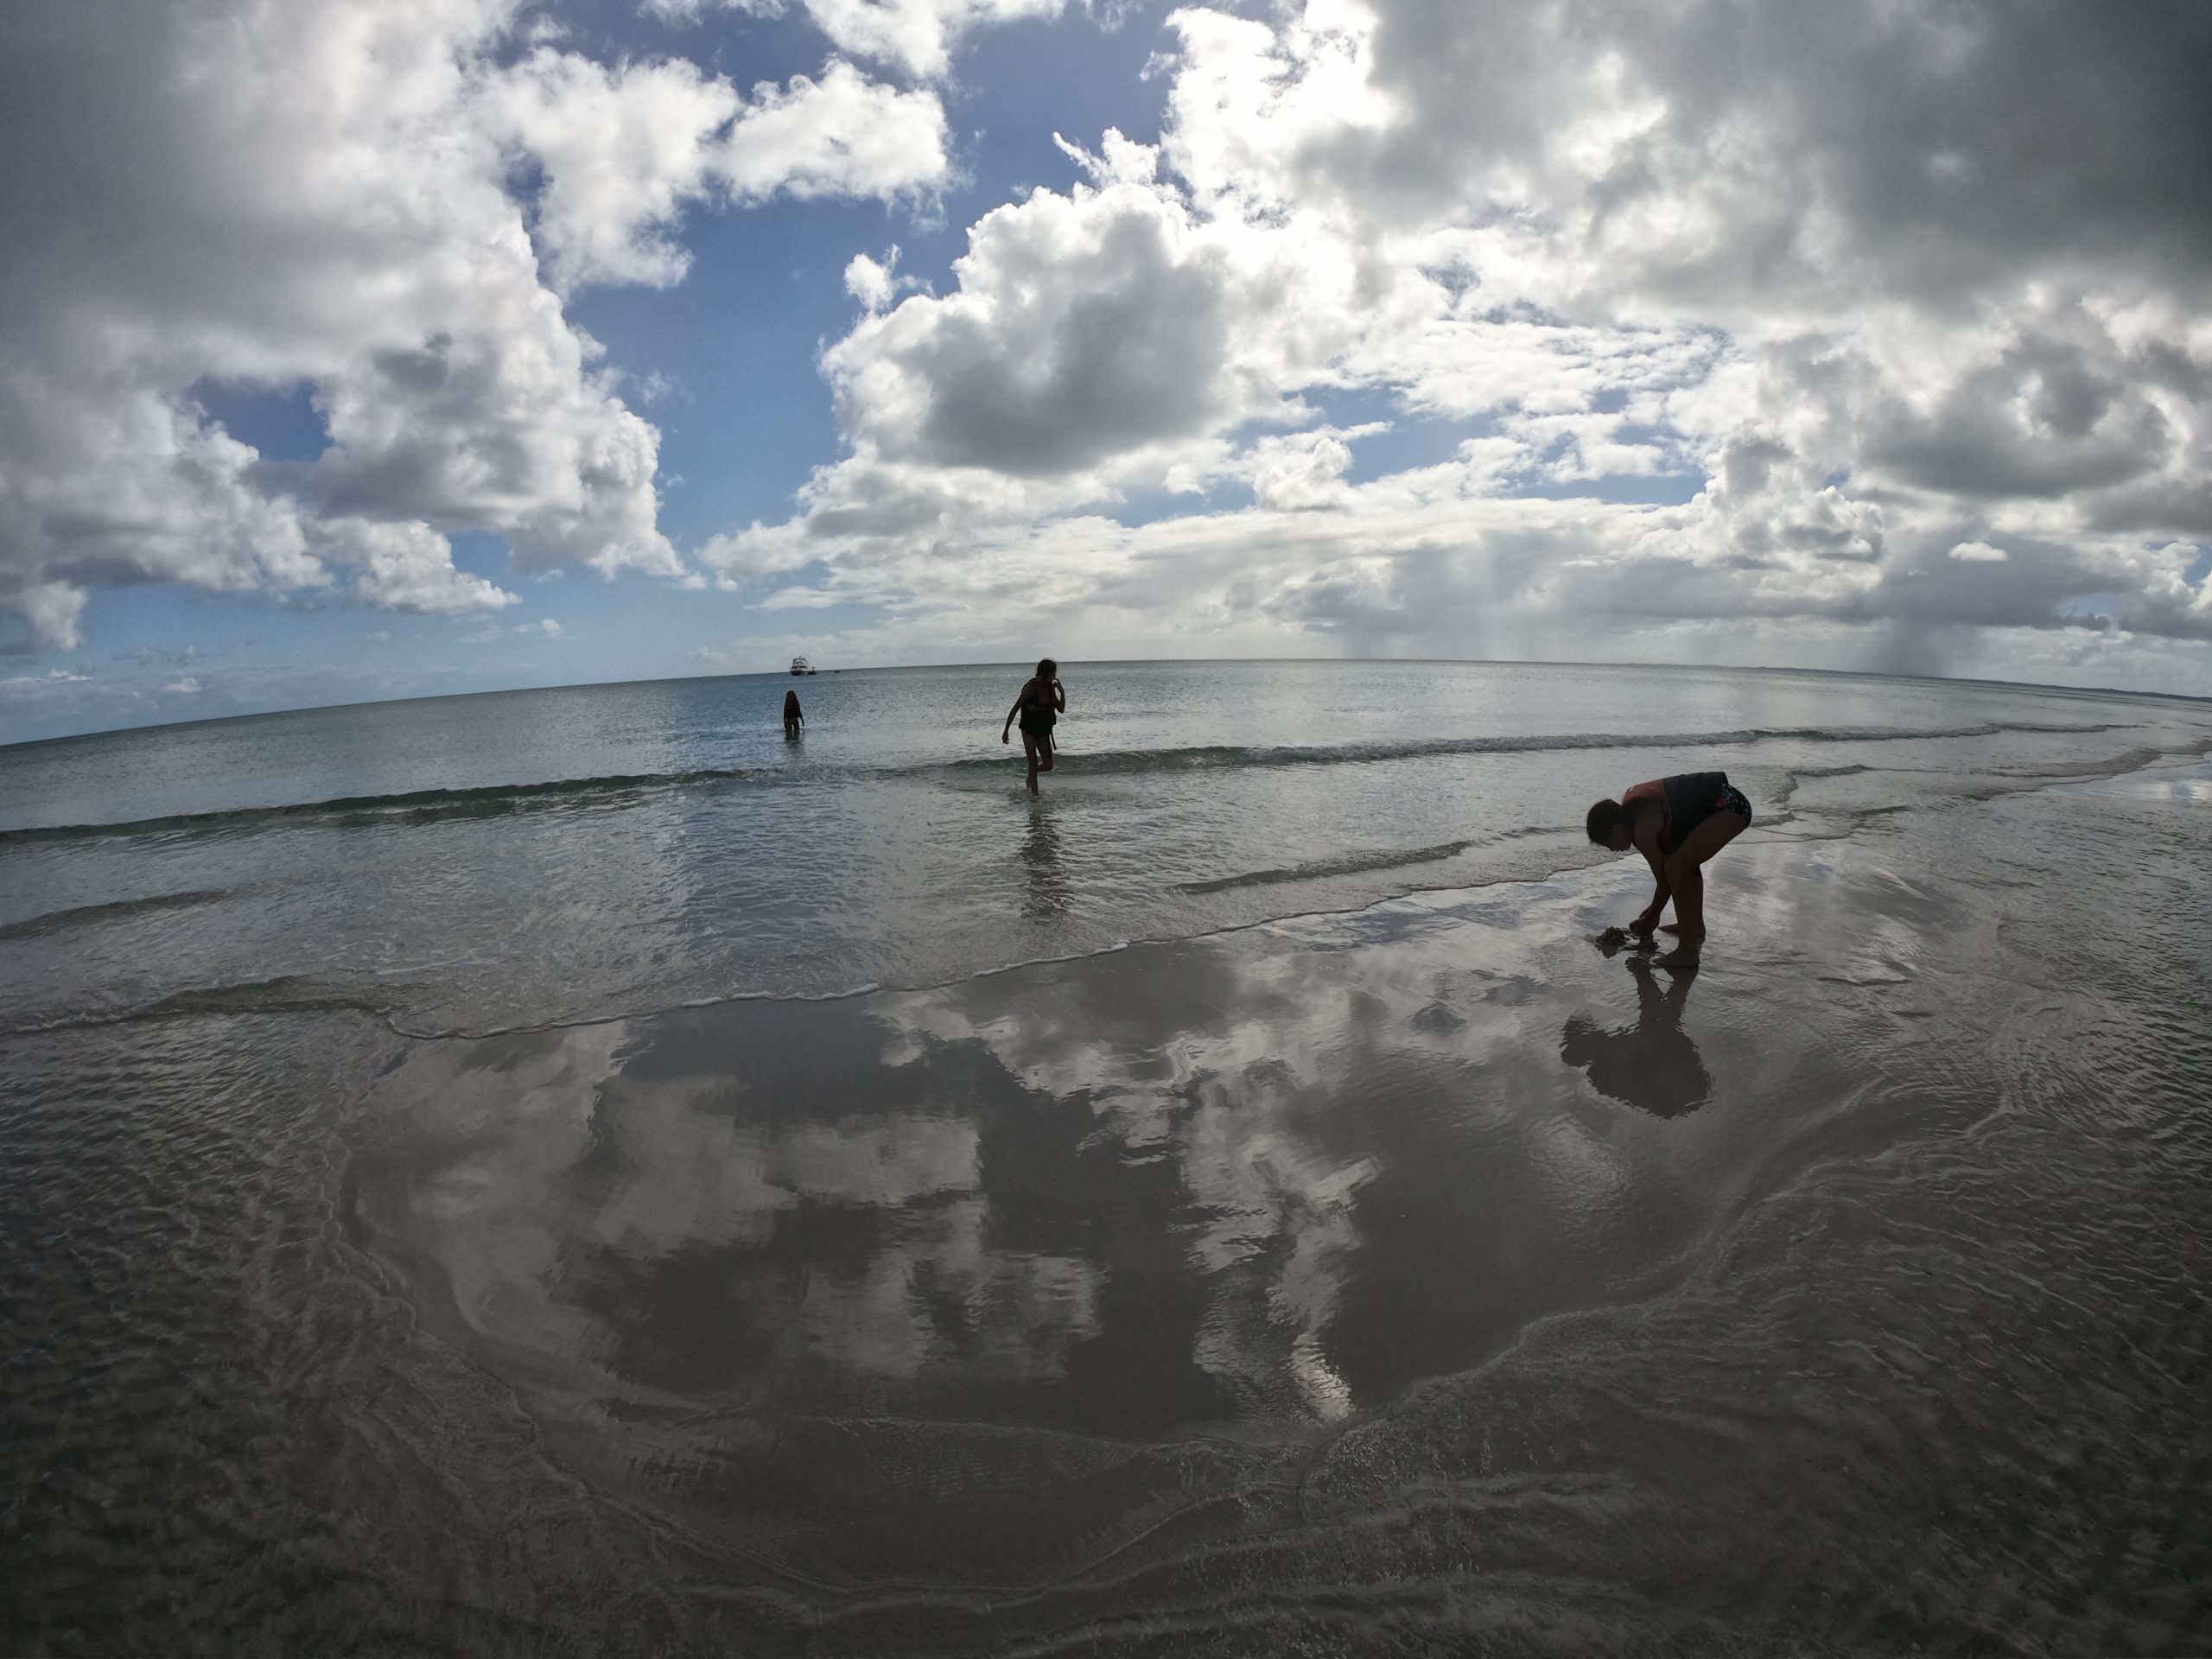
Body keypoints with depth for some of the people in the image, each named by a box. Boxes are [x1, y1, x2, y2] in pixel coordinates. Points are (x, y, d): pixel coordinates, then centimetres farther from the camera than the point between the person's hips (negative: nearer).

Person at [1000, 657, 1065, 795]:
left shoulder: (1050, 687, 4)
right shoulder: (1031, 688, -16)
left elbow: (1061, 709, 8)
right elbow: (1015, 709, -14)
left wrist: (1062, 692, -6)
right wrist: (1006, 730, -15)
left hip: (1044, 732, 6)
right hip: (1029, 732, -6)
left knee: (1048, 765, 4)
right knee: (1033, 765, -2)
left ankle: (1030, 779, 32)